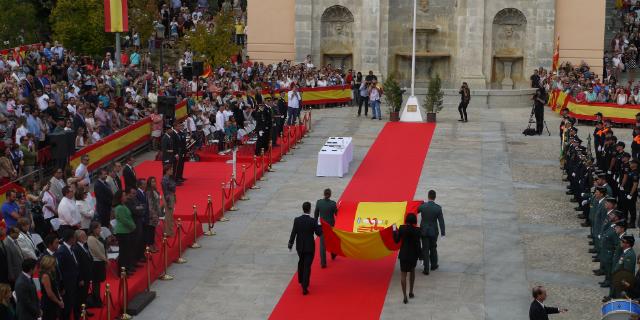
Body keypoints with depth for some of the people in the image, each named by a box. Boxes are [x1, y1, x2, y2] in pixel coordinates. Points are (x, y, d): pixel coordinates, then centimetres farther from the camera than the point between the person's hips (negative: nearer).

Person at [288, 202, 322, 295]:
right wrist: (320, 225, 7)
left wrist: (290, 244, 8)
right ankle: (304, 287, -4)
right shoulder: (313, 221, -18)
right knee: (307, 267, 1)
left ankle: (301, 280, 44)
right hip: (309, 247, -3)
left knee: (301, 263, 27)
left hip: (300, 247, 3)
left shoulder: (297, 220, -10)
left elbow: (293, 233, -5)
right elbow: (319, 233, -11)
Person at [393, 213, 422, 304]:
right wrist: (420, 255, -3)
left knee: (403, 274, 3)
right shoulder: (417, 230, -13)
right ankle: (411, 292, 30)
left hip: (404, 254, -1)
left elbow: (396, 240, -2)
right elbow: (418, 244, -12)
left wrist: (394, 230, 12)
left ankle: (405, 296, -6)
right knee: (412, 270, 25)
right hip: (414, 254, 1)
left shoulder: (402, 228, -11)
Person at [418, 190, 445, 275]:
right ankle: (434, 265, 35)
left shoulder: (422, 206, -12)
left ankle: (426, 269, 1)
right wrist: (443, 233, -3)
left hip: (424, 231, -1)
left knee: (425, 250, 3)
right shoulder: (438, 208, -12)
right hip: (434, 231, 1)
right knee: (433, 248, 20)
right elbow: (441, 221, -10)